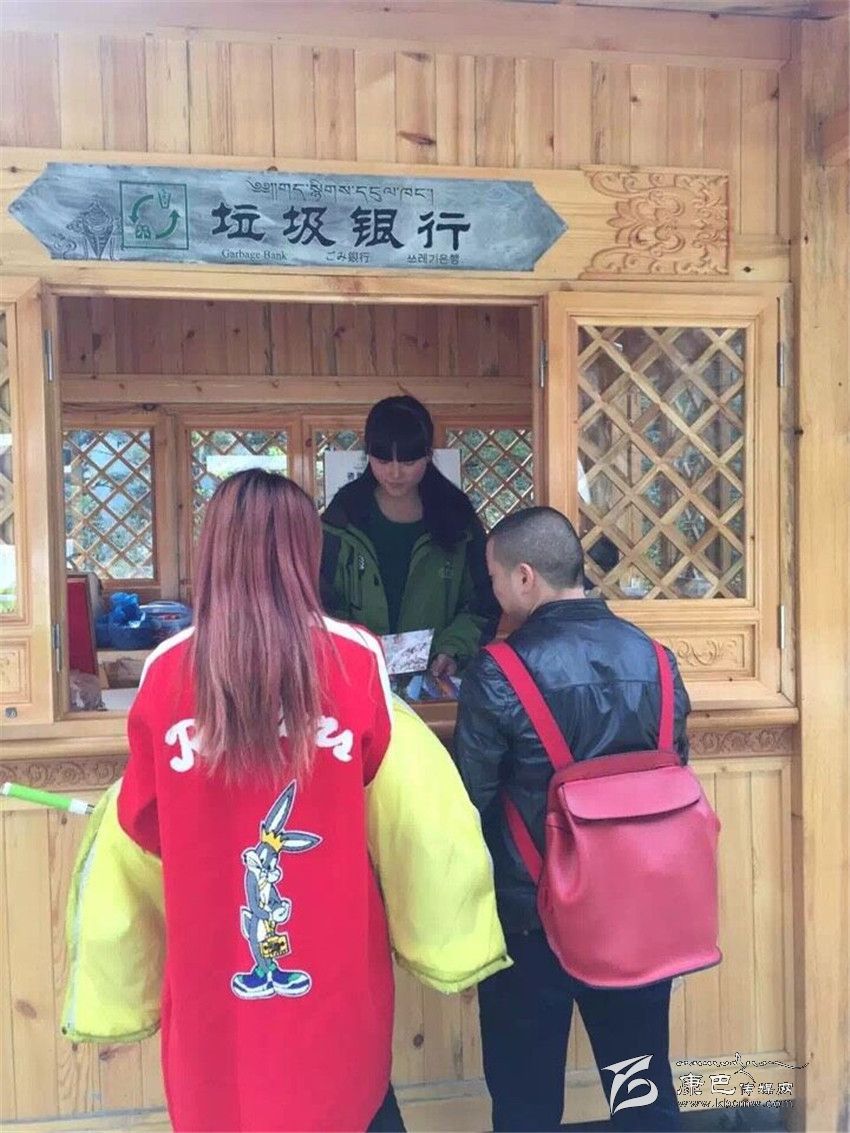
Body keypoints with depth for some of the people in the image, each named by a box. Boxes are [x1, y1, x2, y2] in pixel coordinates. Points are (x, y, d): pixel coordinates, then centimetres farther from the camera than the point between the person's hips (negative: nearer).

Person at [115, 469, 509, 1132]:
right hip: (334, 958, -1)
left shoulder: (167, 669, -9)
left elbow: (142, 820, 5)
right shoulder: (356, 659, -12)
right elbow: (388, 800, 3)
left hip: (212, 960, 1)